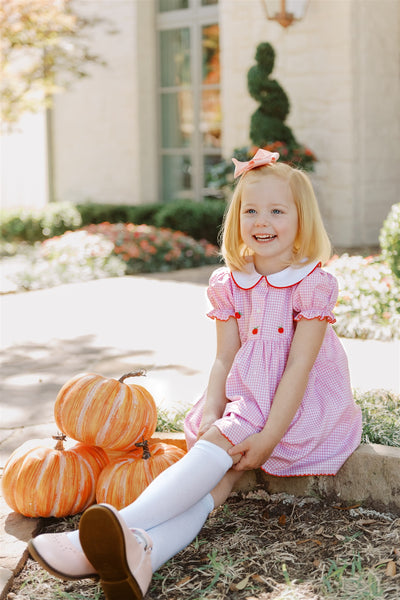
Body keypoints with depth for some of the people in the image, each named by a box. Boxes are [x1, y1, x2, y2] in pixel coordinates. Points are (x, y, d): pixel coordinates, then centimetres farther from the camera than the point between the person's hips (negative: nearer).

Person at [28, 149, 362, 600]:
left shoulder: (312, 284, -12)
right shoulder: (230, 284, 4)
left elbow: (298, 368, -17)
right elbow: (224, 360, 2)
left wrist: (268, 436, -23)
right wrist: (211, 414, -15)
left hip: (302, 402, -4)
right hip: (245, 398, 4)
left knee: (222, 444, -29)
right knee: (222, 466, -23)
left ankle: (125, 523, -43)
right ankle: (140, 551, -50)